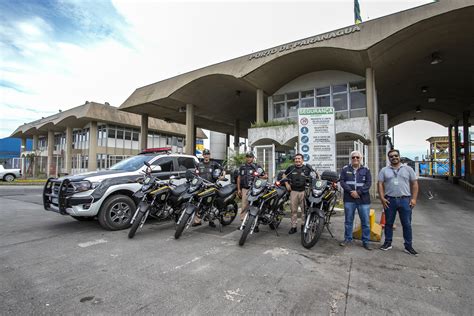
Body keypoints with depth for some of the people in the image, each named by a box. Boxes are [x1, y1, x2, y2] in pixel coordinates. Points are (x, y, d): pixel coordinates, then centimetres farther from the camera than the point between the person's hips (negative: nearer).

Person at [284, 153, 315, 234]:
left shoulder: (307, 168, 4)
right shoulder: (290, 168, 11)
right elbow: (284, 175, 23)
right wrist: (287, 184, 11)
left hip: (304, 191, -2)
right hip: (293, 191, 2)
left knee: (304, 209, 1)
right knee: (293, 210, 5)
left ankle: (304, 225, 15)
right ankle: (293, 227, 12)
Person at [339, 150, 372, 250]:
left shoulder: (366, 170, 7)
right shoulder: (345, 169, 8)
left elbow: (368, 183, -2)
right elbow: (342, 181, -1)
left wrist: (358, 192, -14)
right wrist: (351, 191, -14)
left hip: (363, 199, 0)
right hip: (349, 199, 0)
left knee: (365, 222, 4)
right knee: (348, 221, 9)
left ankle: (366, 242, 17)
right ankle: (348, 239, 21)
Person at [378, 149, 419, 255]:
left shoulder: (408, 169, 6)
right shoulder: (384, 170, 5)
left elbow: (414, 184, 5)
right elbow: (380, 184, 3)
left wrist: (414, 198, -3)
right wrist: (382, 198, -6)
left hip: (405, 200, 0)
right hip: (389, 200, 0)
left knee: (407, 224, 6)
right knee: (388, 223, 9)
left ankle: (408, 246, 17)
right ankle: (388, 243, 21)